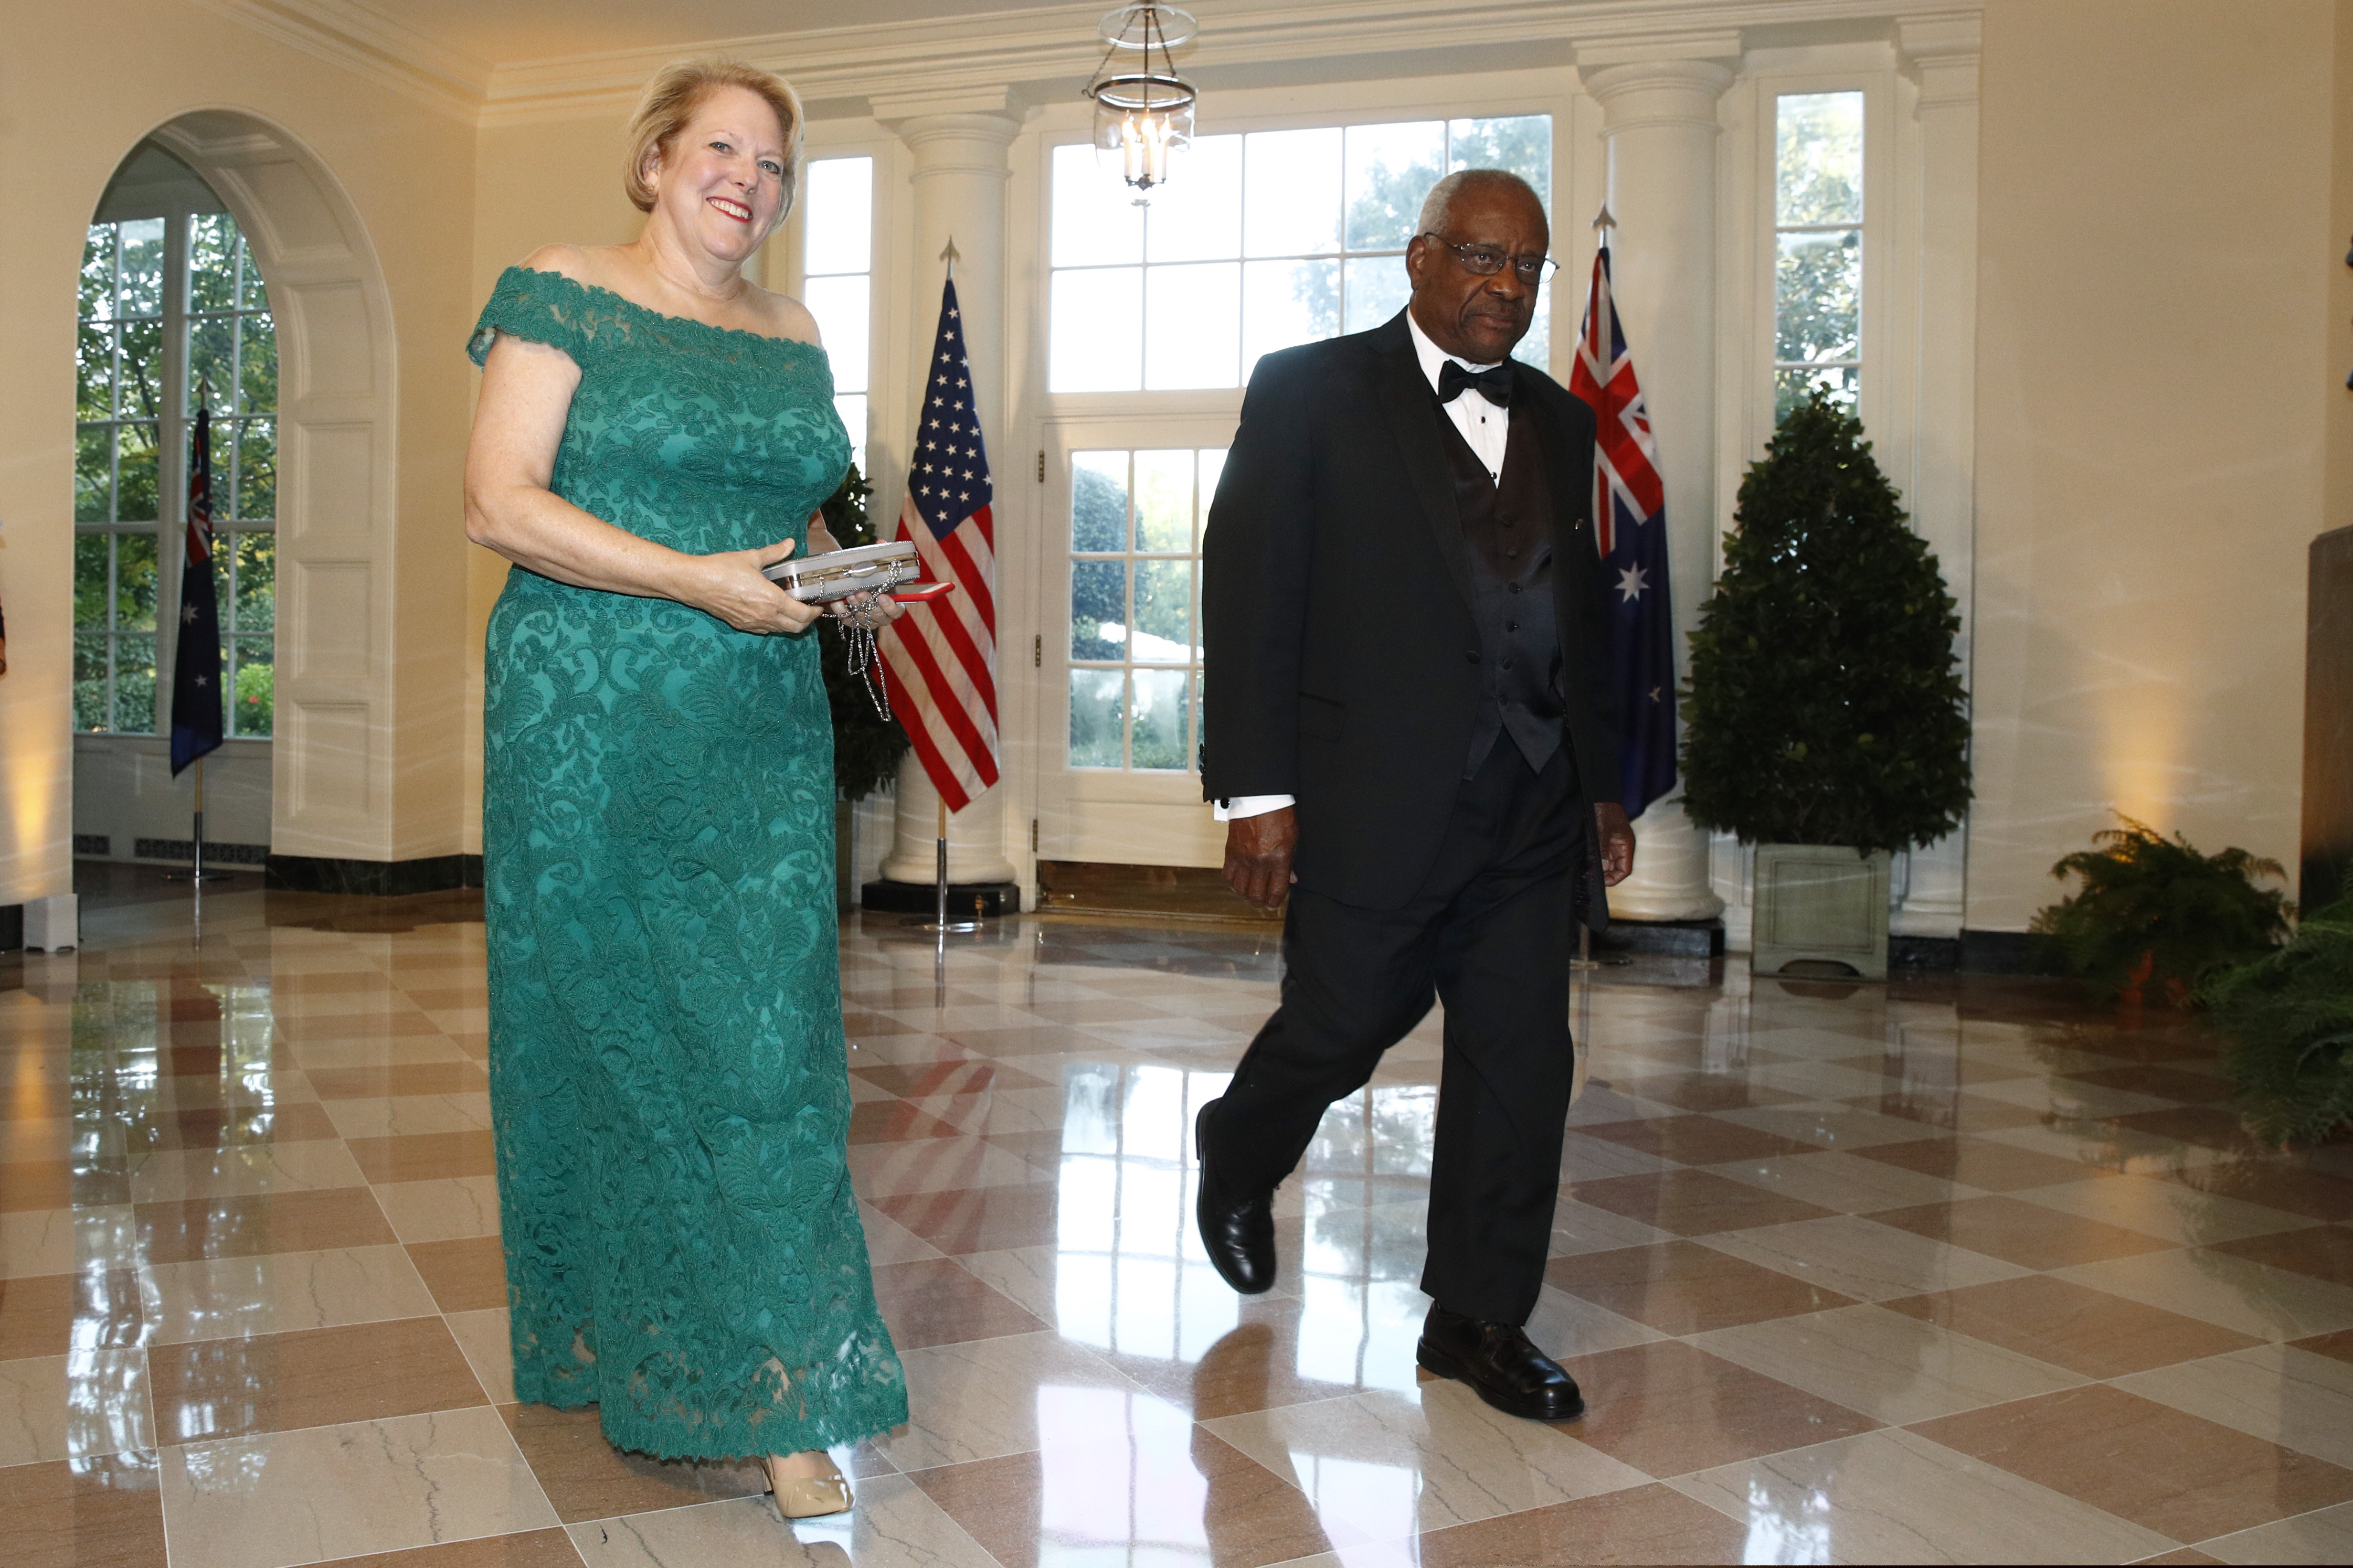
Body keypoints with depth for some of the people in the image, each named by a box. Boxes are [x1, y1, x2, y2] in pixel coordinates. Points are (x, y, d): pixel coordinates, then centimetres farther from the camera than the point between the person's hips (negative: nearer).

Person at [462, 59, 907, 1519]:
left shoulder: (796, 338, 16)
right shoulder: (565, 296, 0)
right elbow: (500, 501, -9)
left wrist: (847, 581, 1)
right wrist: (696, 582, -18)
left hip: (764, 736, 4)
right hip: (592, 726, -4)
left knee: (765, 1039, 1)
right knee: (609, 1025, 5)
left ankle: (777, 1394, 9)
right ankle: (614, 1343, 23)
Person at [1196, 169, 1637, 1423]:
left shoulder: (1559, 424, 17)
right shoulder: (1313, 391, 0)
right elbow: (1248, 593, -7)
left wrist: (1600, 786, 16)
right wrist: (1255, 790, -13)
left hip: (1530, 811, 6)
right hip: (1373, 800, -5)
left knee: (1523, 1061, 6)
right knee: (1343, 1025, 4)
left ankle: (1480, 1318, 20)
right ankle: (1237, 1161, 37)